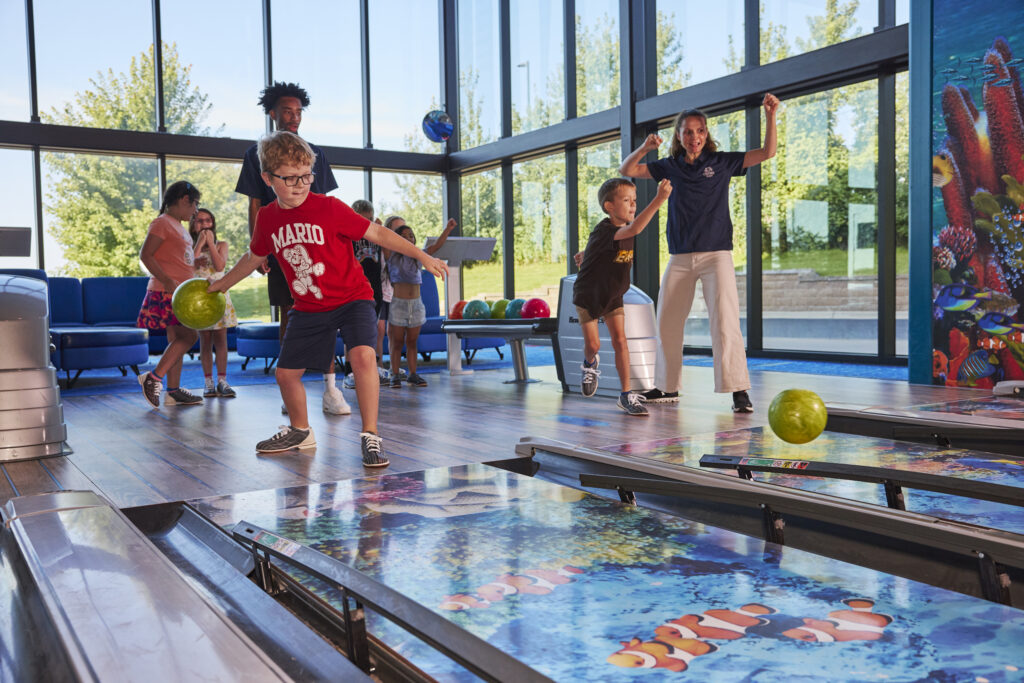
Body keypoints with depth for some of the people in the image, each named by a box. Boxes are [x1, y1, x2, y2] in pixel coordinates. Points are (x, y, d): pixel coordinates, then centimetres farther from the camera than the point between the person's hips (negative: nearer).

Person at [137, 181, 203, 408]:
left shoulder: (179, 226, 19)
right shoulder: (162, 223, -9)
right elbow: (145, 255, -17)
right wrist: (167, 281, -24)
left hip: (179, 292, 10)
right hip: (166, 292, -10)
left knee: (178, 340, 8)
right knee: (188, 336, -16)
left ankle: (173, 391, 12)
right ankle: (154, 377, -9)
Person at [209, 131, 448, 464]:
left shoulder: (329, 208, -16)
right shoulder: (267, 218, -2)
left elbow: (377, 233, -14)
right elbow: (254, 257, 18)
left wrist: (422, 256, -19)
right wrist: (222, 284, 29)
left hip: (352, 298, -5)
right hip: (308, 308, 5)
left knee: (362, 355, -28)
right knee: (286, 372, 8)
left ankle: (370, 436, -17)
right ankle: (300, 431, 35)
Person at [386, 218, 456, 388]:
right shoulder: (392, 257, -1)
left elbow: (436, 246, 1)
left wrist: (447, 229, -7)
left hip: (416, 304, 3)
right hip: (398, 303, -3)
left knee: (412, 341, 9)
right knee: (397, 342, 2)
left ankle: (413, 374, 14)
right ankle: (395, 375, 8)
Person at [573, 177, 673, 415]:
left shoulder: (623, 227, -6)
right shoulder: (604, 230, -31)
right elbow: (634, 229, -51)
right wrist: (659, 199, -59)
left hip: (613, 295, 6)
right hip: (588, 295, -5)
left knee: (620, 341, -4)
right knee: (593, 344, 0)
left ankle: (626, 395, 1)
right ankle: (590, 364, 37)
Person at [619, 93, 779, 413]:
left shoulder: (722, 162, 4)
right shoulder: (670, 167, 10)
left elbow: (767, 152, -2)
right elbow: (626, 170, 8)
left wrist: (770, 116, -15)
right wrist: (644, 148, -9)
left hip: (716, 255, -3)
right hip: (679, 258, 3)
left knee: (725, 323, -13)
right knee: (667, 324, 8)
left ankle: (739, 391, -10)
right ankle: (667, 388, 22)